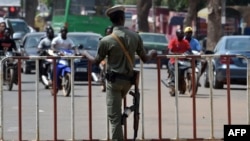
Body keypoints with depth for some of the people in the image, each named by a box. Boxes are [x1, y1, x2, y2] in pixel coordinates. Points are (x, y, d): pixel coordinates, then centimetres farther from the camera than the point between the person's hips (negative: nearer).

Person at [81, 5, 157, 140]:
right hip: (128, 79, 4)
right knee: (117, 112, 26)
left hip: (114, 80, -4)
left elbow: (96, 61, 0)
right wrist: (152, 54, 28)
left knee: (114, 116, -1)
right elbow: (144, 59, 5)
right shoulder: (135, 36, -6)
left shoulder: (106, 40, -15)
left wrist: (86, 54, 20)